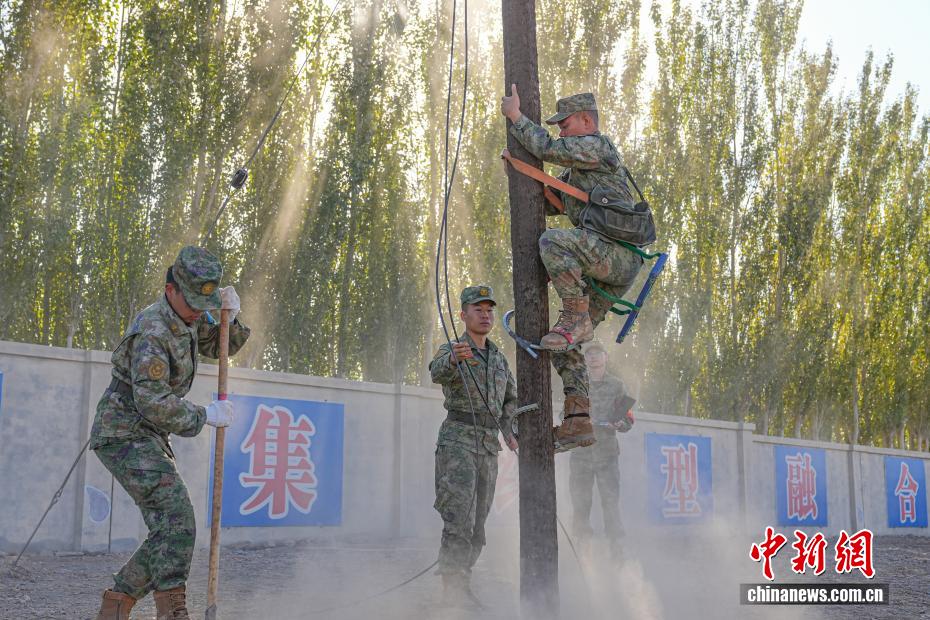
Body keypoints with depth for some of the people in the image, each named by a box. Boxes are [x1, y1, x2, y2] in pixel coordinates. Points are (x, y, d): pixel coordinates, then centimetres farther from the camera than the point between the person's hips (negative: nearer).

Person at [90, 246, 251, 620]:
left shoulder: (189, 316, 6)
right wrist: (205, 415, -19)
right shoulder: (152, 332, -22)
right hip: (125, 434, -9)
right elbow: (152, 402, -28)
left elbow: (220, 347, 18)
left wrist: (231, 316, -2)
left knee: (171, 532, 8)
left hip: (147, 438, 10)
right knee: (175, 519, -21)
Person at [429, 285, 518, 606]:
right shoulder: (451, 350, -1)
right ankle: (453, 583, -15)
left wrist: (509, 430, 13)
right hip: (457, 439, -6)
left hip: (489, 447, 6)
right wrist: (454, 357, -48)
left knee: (478, 524, 6)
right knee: (460, 518, -17)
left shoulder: (499, 358, 17)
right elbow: (438, 372, -25)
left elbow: (511, 398, 30)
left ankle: (459, 583, 15)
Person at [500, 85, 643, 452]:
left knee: (552, 241, -33)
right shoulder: (575, 171, 29)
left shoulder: (597, 145, -1)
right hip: (604, 270, 10)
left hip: (618, 253, -10)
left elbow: (548, 149, -12)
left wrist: (516, 117, -1)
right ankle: (577, 421, 2)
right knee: (564, 344, 5)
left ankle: (577, 319, -21)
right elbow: (548, 205, 29)